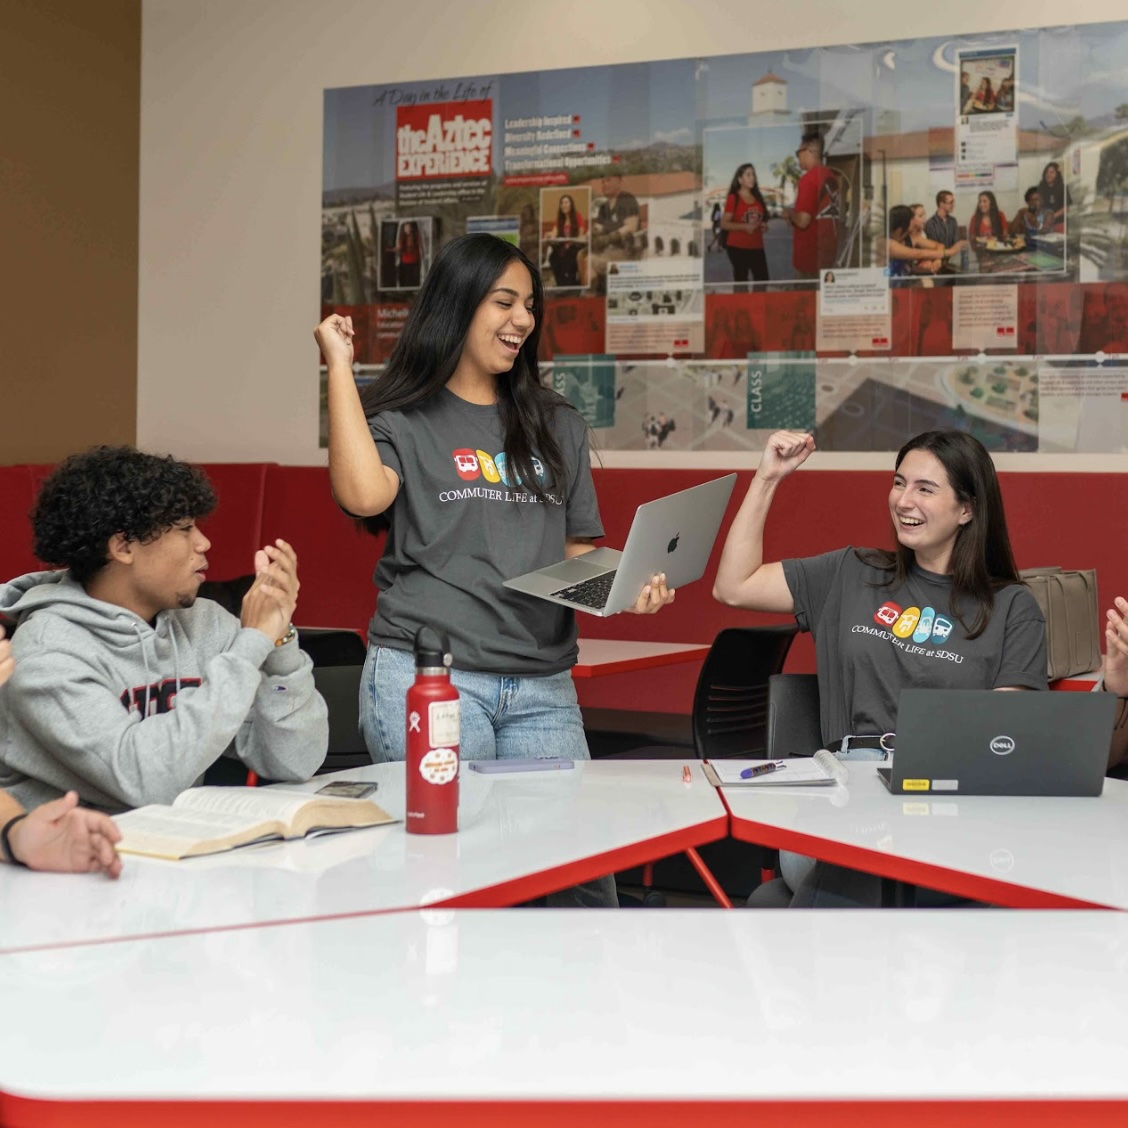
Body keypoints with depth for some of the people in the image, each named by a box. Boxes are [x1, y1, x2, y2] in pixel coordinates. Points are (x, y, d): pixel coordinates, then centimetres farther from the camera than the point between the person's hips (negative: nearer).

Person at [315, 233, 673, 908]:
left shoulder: (558, 426, 19)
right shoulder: (403, 418, 6)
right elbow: (365, 495, -16)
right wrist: (340, 368, -6)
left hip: (544, 691, 4)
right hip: (427, 675, -4)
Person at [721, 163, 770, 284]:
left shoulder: (758, 197, 13)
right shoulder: (733, 198, -6)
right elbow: (724, 224, -10)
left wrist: (763, 225, 5)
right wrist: (744, 227, -21)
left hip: (757, 247, 5)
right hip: (737, 247, -5)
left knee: (763, 279, -4)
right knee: (741, 280, -2)